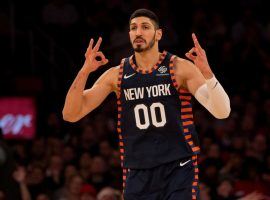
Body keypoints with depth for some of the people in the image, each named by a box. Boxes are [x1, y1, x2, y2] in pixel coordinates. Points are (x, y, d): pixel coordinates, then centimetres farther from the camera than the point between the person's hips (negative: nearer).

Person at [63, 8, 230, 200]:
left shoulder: (181, 68, -5)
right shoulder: (116, 75, 4)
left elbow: (222, 112, -14)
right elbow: (70, 115, 1)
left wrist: (206, 72, -29)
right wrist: (85, 71, -12)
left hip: (178, 170, -3)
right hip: (138, 175, 3)